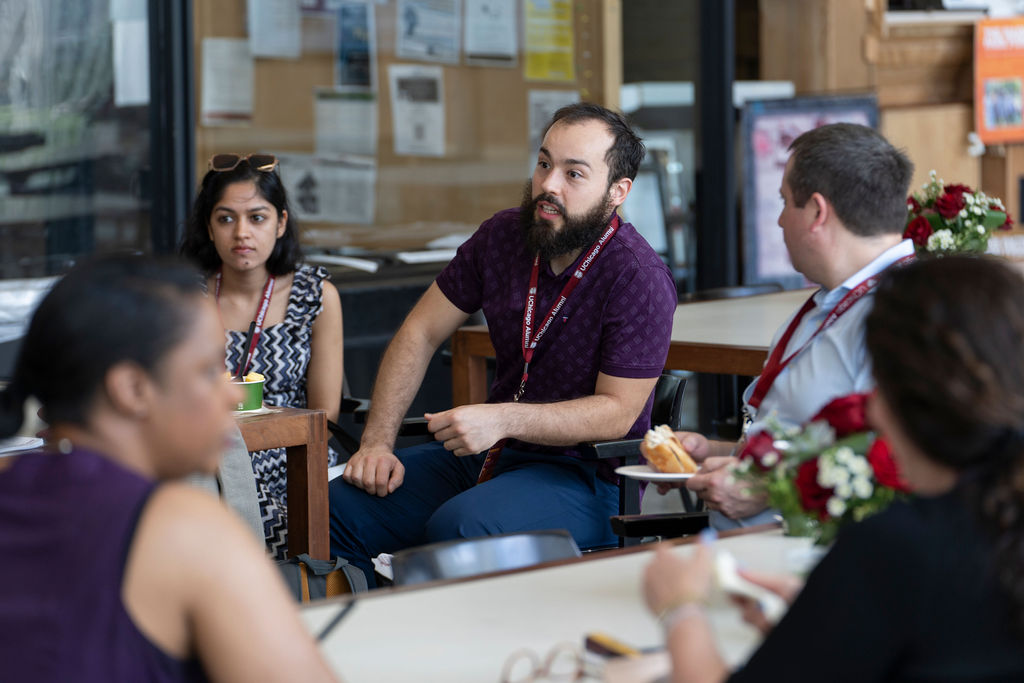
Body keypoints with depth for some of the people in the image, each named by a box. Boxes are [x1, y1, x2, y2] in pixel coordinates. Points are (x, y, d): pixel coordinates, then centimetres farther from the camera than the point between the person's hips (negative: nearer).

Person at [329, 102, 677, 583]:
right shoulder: (504, 235, 3)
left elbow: (617, 412, -16)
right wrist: (377, 441, -2)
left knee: (459, 529, -34)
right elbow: (419, 333, 9)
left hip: (587, 475, -6)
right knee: (338, 507, -10)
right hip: (488, 453, 7)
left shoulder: (640, 278, -16)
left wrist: (503, 420, -26)